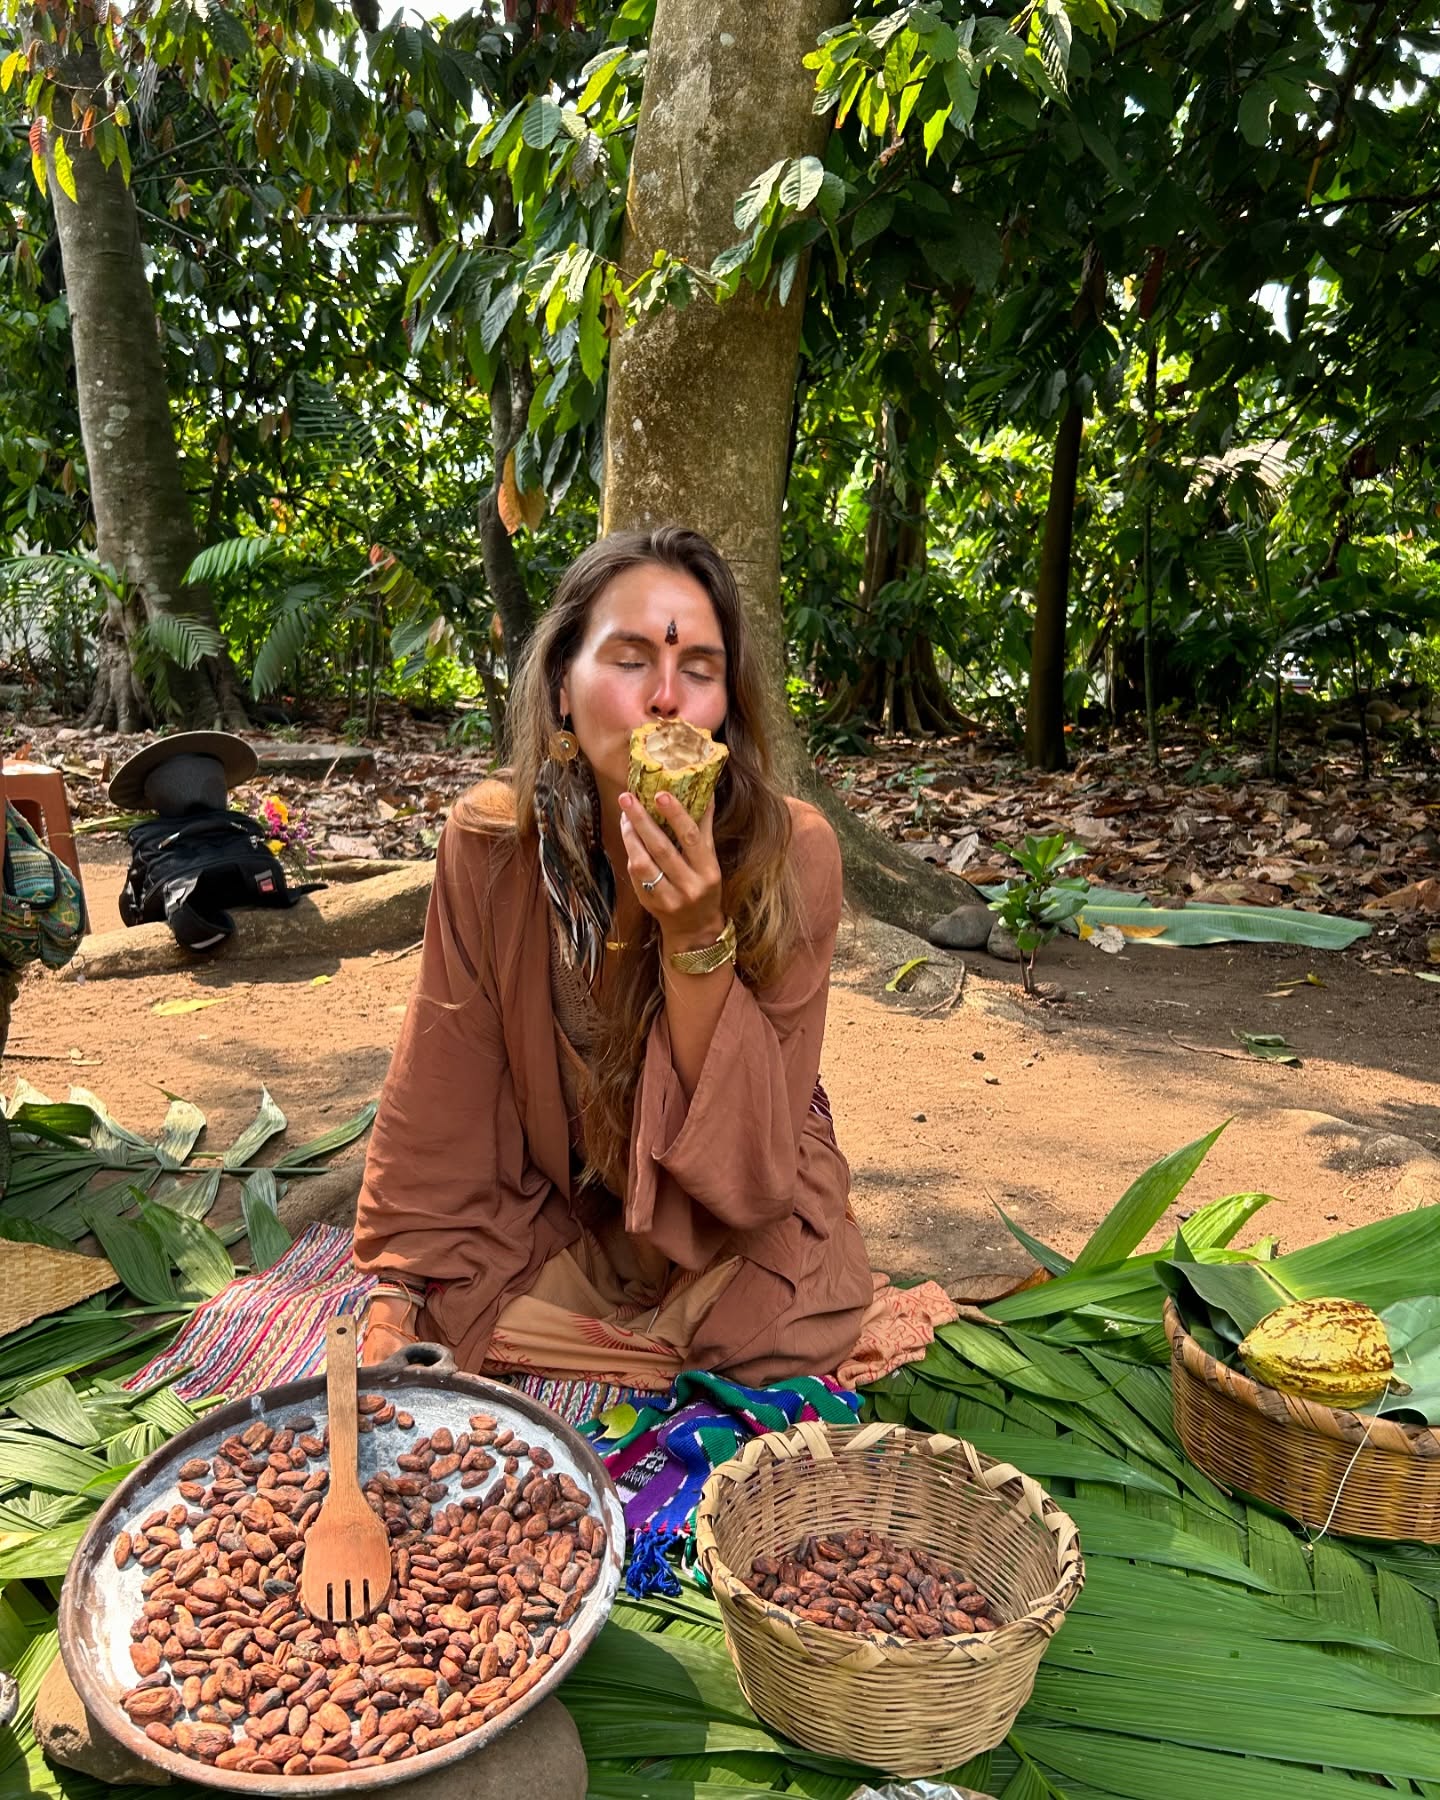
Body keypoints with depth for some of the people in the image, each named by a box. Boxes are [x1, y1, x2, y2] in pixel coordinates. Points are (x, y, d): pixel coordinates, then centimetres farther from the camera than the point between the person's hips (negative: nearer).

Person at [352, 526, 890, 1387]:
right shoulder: (489, 840, -19)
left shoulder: (791, 851, -25)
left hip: (743, 1229, -1)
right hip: (549, 1211, 2)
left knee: (796, 1331, -27)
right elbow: (439, 1103, -9)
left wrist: (696, 938, -36)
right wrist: (397, 1296, -14)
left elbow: (751, 1161, -24)